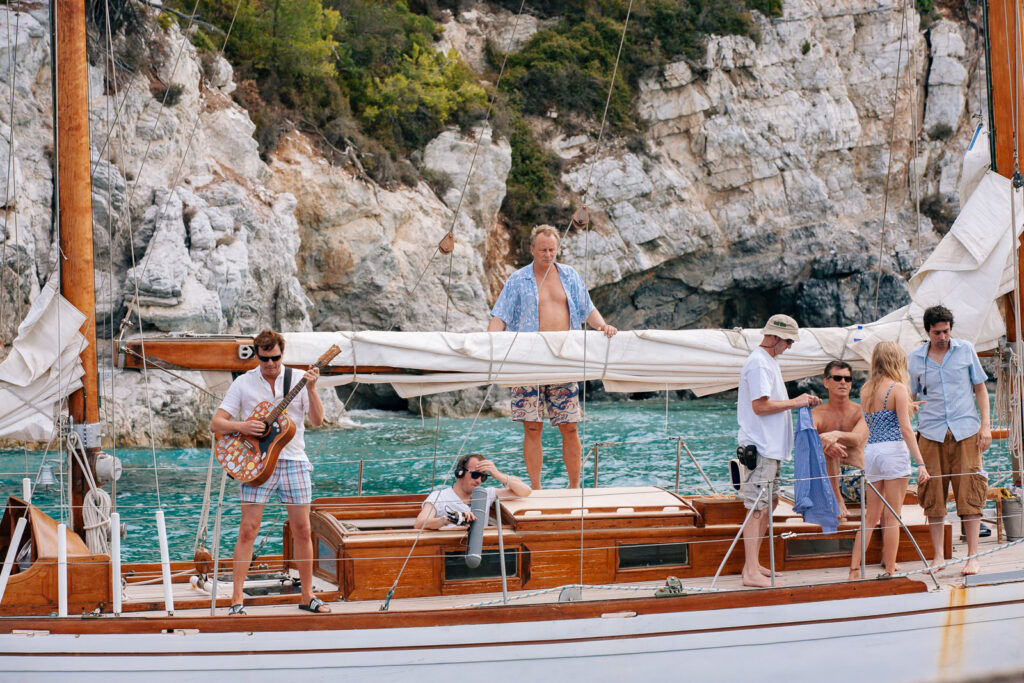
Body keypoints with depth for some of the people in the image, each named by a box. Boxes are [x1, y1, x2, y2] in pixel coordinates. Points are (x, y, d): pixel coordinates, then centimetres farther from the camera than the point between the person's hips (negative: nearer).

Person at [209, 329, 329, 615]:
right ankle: (237, 598, -4)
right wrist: (241, 427, -17)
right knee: (247, 529, -7)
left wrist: (311, 389, -17)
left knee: (302, 530, 3)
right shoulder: (244, 383, 2)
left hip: (293, 461, 1)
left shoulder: (297, 380, 4)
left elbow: (317, 420, -3)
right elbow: (216, 423, 1)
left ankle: (307, 596, 14)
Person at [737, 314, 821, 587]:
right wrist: (794, 402, -15)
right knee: (758, 508, -11)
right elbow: (760, 405, -23)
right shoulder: (759, 363, -15)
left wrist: (800, 401, 14)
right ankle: (751, 572, -12)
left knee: (770, 502, 16)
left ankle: (753, 563, 22)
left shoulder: (769, 361, 18)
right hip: (759, 447, -11)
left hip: (771, 447, 11)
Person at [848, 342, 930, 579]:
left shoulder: (866, 390, 11)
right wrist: (920, 462, -13)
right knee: (892, 517, 0)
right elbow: (905, 428, -12)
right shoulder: (898, 388, -7)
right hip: (894, 451, -6)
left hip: (870, 451, 6)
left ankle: (854, 569, 5)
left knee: (871, 515, 11)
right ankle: (890, 571, 1)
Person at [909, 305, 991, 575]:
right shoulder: (915, 358, 6)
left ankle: (972, 557, -2)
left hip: (966, 431, -1)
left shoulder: (965, 350, 5)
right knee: (933, 494, 1)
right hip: (931, 432, 1)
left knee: (969, 492, -5)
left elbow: (980, 388, 10)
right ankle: (938, 556, 11)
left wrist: (985, 425, 2)